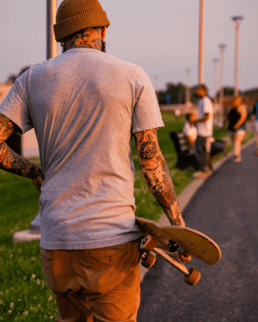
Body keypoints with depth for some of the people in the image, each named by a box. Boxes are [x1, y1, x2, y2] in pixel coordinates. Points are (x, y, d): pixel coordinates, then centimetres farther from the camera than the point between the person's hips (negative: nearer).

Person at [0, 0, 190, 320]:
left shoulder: (32, 79, 6)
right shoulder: (134, 77, 0)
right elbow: (151, 161, -2)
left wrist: (35, 172, 14)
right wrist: (178, 222, 5)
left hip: (55, 239, 3)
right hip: (112, 239, -3)